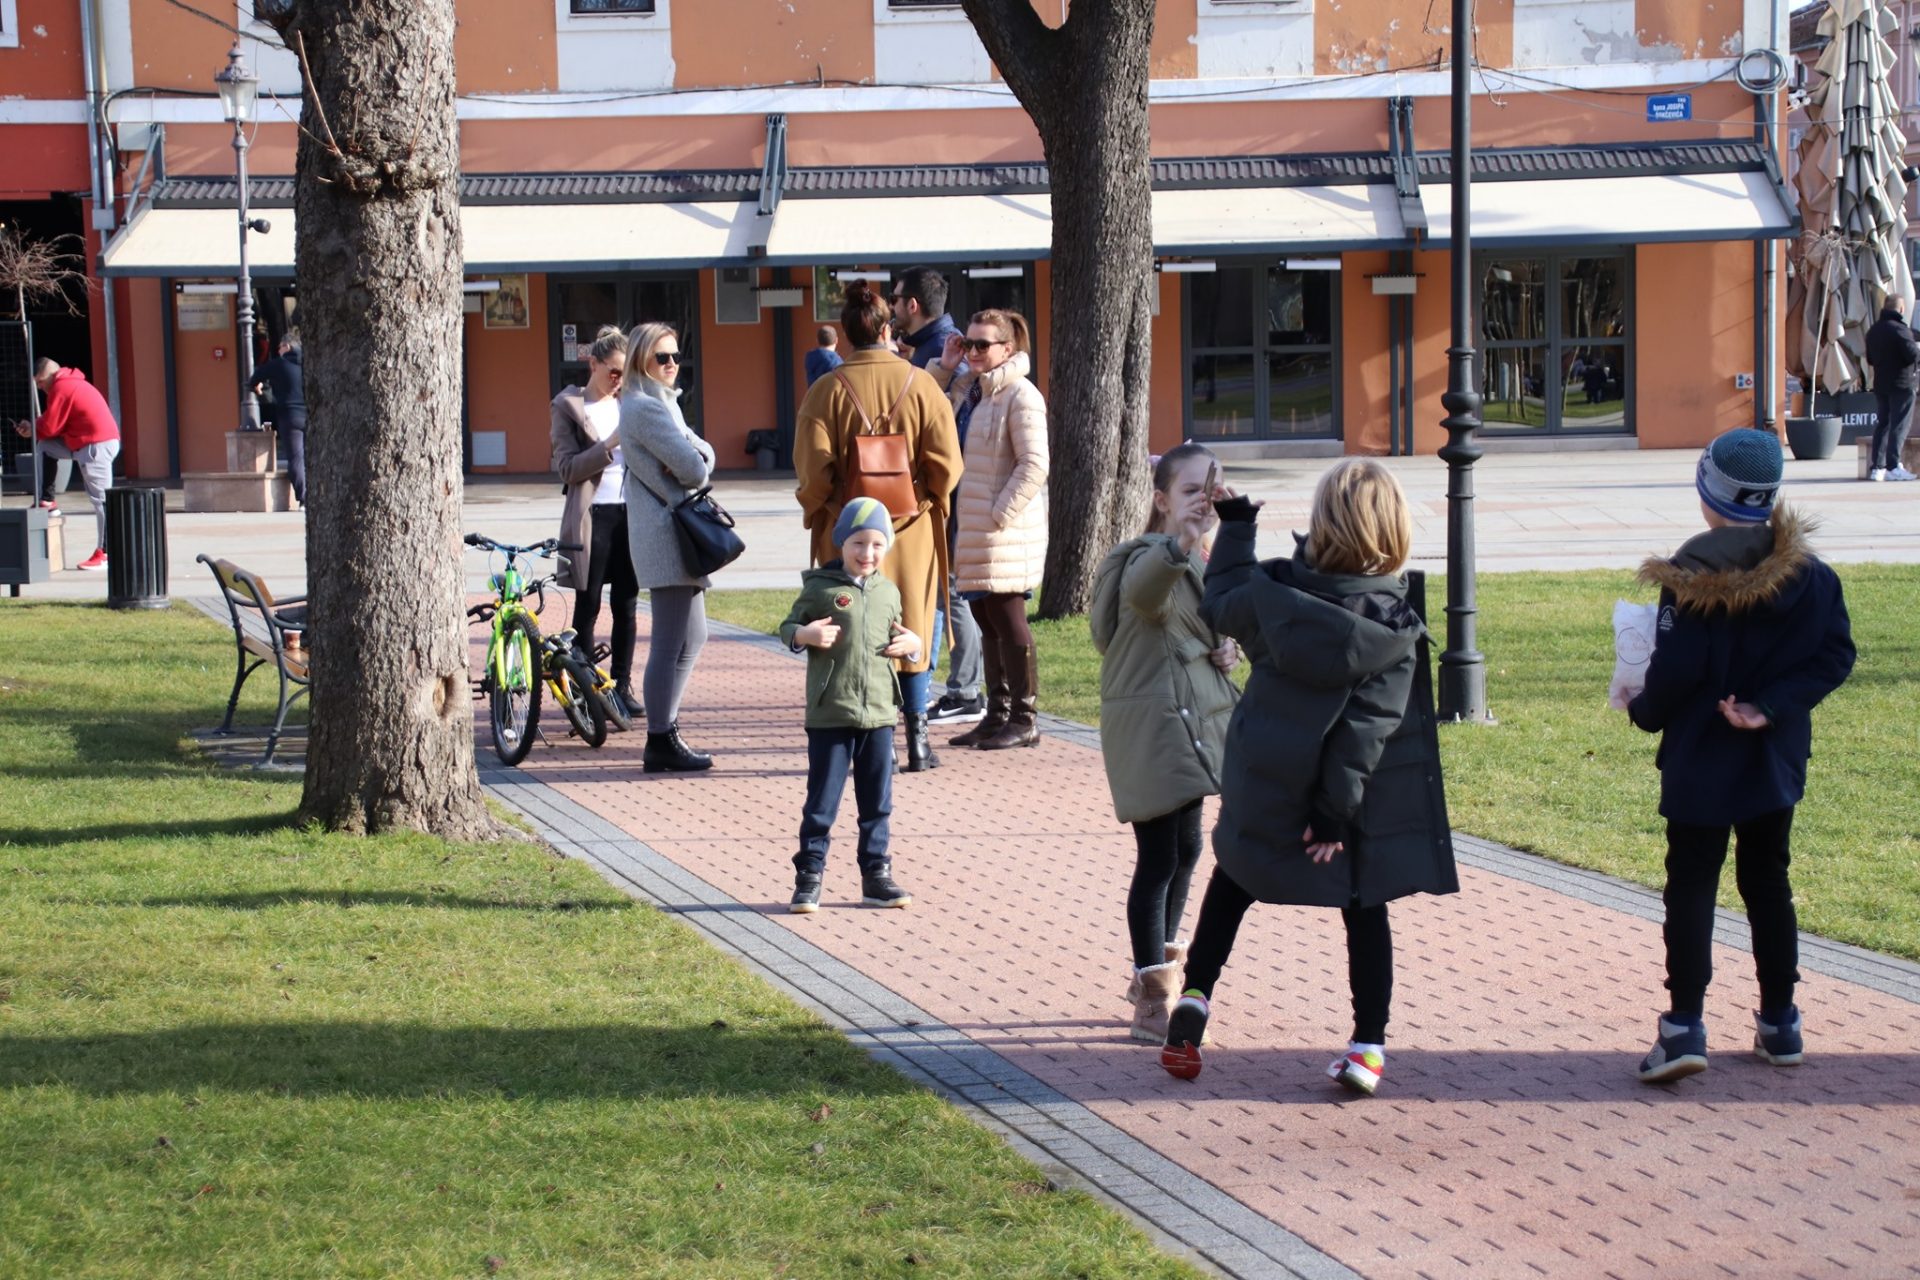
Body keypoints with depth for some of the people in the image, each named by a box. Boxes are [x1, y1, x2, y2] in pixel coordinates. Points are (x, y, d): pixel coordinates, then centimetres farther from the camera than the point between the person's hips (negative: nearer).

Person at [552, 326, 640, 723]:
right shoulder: (569, 407, 0)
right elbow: (568, 468, -9)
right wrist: (610, 444, -19)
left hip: (629, 514, 4)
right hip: (592, 516, -4)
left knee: (626, 605, 6)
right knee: (587, 607, 0)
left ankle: (621, 686, 14)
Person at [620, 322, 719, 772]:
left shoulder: (661, 403, 20)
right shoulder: (644, 407, -14)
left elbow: (702, 452, 11)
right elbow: (690, 469, -20)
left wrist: (695, 459, -11)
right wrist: (696, 466, 2)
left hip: (676, 531, 11)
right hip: (666, 531, -11)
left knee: (692, 638, 16)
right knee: (671, 643, -8)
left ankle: (664, 731, 21)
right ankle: (661, 742, -4)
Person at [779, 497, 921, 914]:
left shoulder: (888, 593, 10)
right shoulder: (820, 587, -5)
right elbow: (788, 627, -1)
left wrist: (910, 644, 2)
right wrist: (804, 635, -22)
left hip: (879, 713, 5)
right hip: (829, 715, -4)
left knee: (877, 802, 10)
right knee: (821, 801, 1)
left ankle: (876, 876, 19)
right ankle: (809, 878, 9)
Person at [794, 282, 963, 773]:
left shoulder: (828, 390, -8)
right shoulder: (920, 384, -4)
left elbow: (813, 466, -11)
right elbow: (946, 461, -7)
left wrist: (818, 511, 6)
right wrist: (930, 500, 12)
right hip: (911, 530, 1)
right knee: (911, 633, 11)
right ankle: (917, 741, 10)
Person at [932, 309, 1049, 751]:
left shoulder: (1021, 395, -13)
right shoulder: (965, 388, 12)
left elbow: (1034, 464, -17)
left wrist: (1000, 514, -18)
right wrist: (943, 367, 7)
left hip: (1005, 530, -8)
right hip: (971, 527, 8)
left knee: (1008, 619, -2)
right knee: (987, 621, 13)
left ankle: (1024, 718, 6)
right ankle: (998, 714, 21)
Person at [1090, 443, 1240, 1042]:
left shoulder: (1209, 559, 11)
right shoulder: (1150, 558, -18)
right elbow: (1142, 591, -43)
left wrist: (1227, 646, 3)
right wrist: (1178, 543, -61)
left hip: (1192, 718, 9)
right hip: (1150, 721, -9)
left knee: (1185, 848, 18)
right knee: (1161, 855, -9)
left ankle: (1157, 971, 34)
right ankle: (1151, 1003, -4)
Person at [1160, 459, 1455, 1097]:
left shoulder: (1272, 591, -12)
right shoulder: (1392, 625, -17)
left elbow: (1220, 609, 10)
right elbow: (1368, 726, -18)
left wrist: (1233, 530, 21)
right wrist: (1336, 808, -15)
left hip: (1264, 781, 2)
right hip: (1365, 798, -2)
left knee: (1233, 878, 24)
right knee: (1365, 909, 12)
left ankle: (1195, 995, 14)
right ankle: (1368, 1043, 8)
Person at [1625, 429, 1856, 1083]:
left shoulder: (1692, 575, -17)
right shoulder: (1809, 569, -2)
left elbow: (1676, 670, -18)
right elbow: (1834, 654, -6)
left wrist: (1642, 710, 1)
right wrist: (1771, 706, -10)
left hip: (1702, 762, -4)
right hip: (1776, 758, 4)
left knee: (1691, 885, 2)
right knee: (1768, 882, 15)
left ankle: (1685, 1025, -7)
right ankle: (1779, 1022, 20)